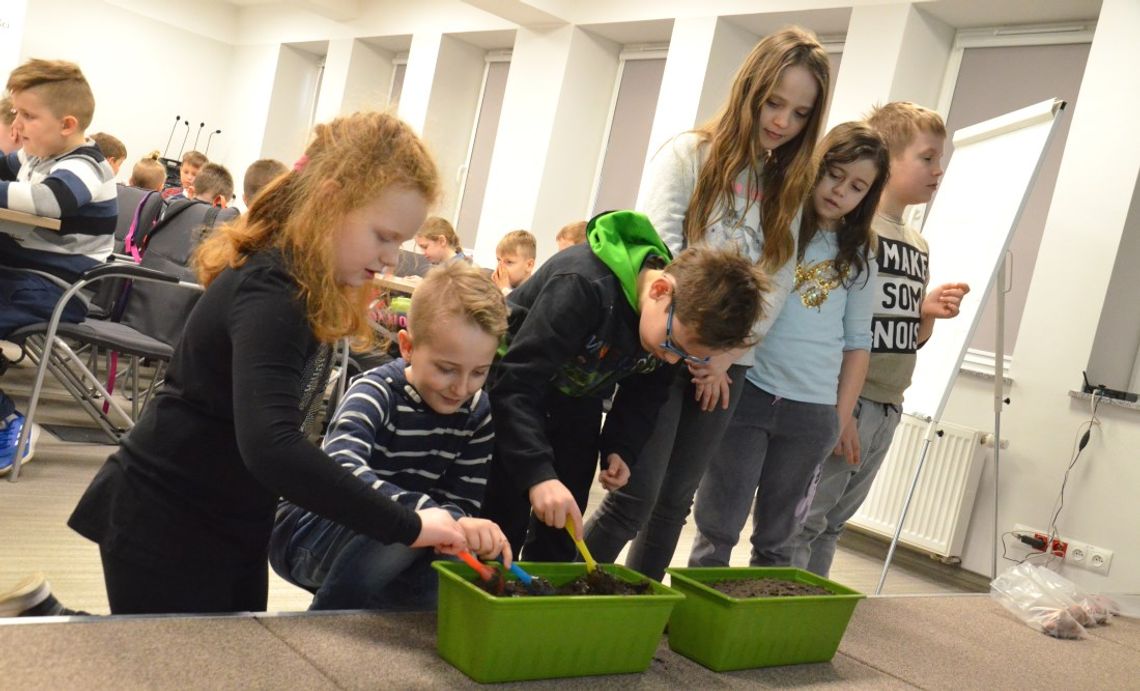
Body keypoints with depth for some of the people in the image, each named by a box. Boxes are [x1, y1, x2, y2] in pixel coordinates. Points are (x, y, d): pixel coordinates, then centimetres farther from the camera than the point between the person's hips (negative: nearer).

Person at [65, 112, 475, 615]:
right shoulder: (271, 293, -26)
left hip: (234, 525, 9)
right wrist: (406, 526, -39)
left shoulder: (307, 285, 3)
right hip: (165, 526, -9)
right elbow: (270, 446, -41)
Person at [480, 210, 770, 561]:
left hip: (578, 400, 6)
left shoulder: (687, 321, -16)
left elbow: (644, 392, 2)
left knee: (561, 530, 5)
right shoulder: (584, 284, -37)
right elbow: (516, 382, -40)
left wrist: (622, 449, -13)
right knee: (502, 523, -6)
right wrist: (538, 473, -49)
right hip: (511, 386, -5)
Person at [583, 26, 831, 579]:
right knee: (634, 499, -8)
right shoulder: (688, 156, -1)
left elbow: (777, 285, 4)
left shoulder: (789, 187, 12)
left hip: (726, 368, 4)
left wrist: (725, 355, -8)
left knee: (675, 502, 10)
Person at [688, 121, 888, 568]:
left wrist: (840, 418, 8)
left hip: (812, 412, 3)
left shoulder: (857, 257, 12)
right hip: (746, 392, -3)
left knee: (776, 538, 11)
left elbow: (858, 342, 14)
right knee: (719, 528, 0)